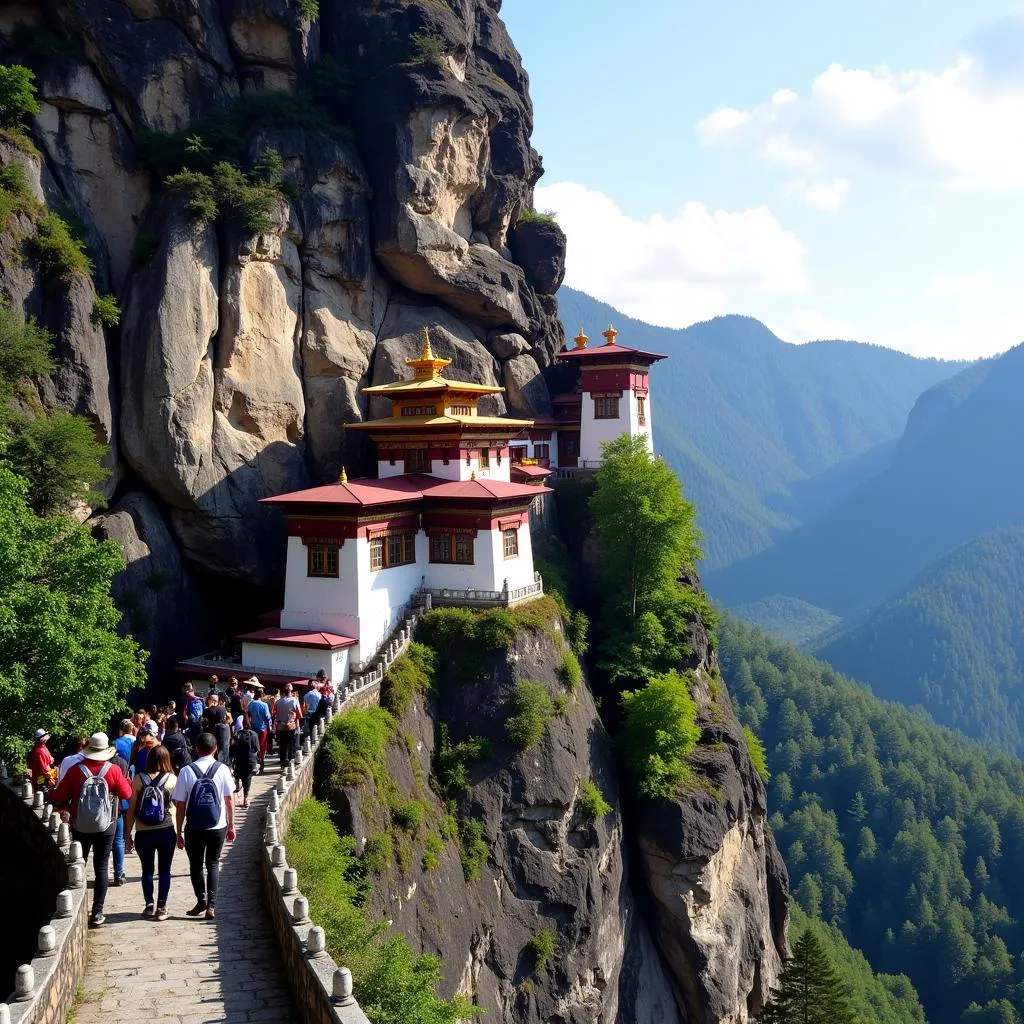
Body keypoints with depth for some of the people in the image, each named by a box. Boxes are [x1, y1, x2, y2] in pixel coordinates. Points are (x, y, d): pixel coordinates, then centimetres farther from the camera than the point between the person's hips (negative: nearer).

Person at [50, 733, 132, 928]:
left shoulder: (76, 770, -10)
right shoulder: (113, 770, -12)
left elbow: (58, 797, -5)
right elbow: (127, 794, -4)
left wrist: (65, 808, 15)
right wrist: (125, 780, 14)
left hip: (80, 827, 1)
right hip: (105, 827, -1)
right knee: (101, 868, 6)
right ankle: (97, 913, 4)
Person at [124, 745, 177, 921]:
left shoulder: (139, 779, -5)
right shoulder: (172, 779, -6)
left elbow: (131, 809, -3)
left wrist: (127, 834, 4)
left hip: (143, 833, 1)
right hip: (166, 832, -1)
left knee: (147, 870, 15)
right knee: (165, 870, 10)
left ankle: (149, 906, 22)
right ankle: (161, 908, 12)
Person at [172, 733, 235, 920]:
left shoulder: (186, 771, -7)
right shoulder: (222, 769, -5)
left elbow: (180, 806, -5)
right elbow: (230, 800, -2)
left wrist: (179, 832, 3)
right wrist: (231, 826, 9)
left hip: (194, 828, -1)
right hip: (218, 827, 1)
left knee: (196, 865, 17)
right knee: (213, 864, 14)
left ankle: (202, 901, 7)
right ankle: (211, 905, 6)